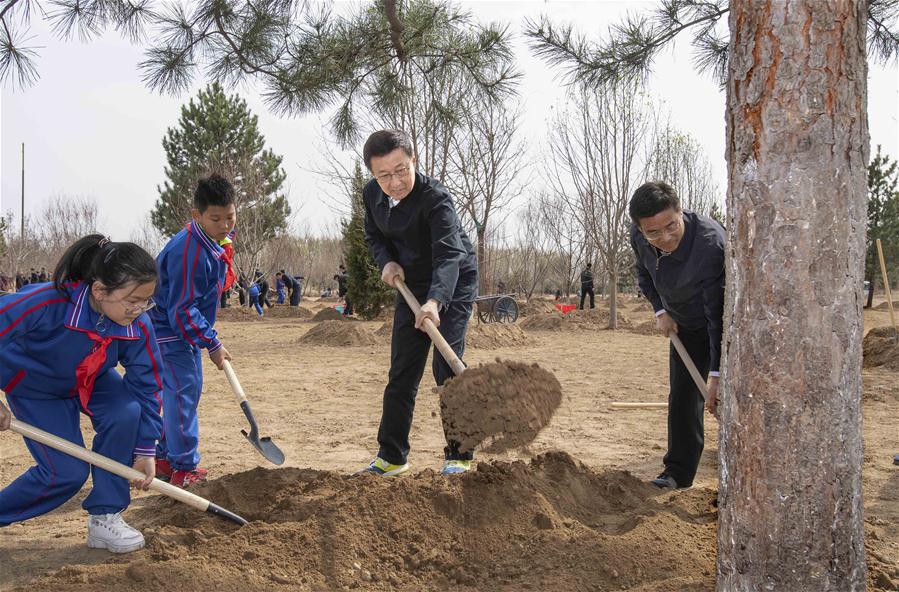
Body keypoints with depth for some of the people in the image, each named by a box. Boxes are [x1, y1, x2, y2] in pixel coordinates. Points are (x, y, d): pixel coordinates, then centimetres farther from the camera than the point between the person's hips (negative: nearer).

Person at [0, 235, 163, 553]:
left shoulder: (139, 327, -26)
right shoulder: (45, 303, -41)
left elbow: (147, 385, -15)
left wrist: (145, 449, -10)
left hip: (92, 382, 4)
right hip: (35, 387, -4)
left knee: (126, 413, -27)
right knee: (67, 472, -13)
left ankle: (104, 518, -10)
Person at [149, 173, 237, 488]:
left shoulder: (218, 241, -1)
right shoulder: (189, 252, -30)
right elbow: (182, 310, -27)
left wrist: (208, 333, 19)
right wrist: (212, 344, -23)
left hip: (188, 326, 10)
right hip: (168, 330, -10)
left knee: (186, 390, 15)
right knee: (183, 391, -11)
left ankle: (165, 458, 27)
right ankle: (184, 469, -5)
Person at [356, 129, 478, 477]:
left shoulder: (435, 198, -29)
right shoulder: (372, 195, -8)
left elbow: (449, 255, -42)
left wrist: (434, 301, -58)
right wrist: (386, 261, -11)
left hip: (452, 285, -6)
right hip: (411, 285, 6)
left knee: (447, 366, -14)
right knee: (401, 372, 9)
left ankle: (458, 455, -3)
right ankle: (391, 457, 19)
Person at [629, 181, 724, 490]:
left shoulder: (711, 244, -39)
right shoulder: (639, 237, -18)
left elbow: (719, 316, -36)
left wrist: (716, 374, -36)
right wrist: (660, 310, -4)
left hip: (721, 325, -6)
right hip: (684, 325, 6)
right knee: (682, 396, 9)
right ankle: (678, 472, 18)